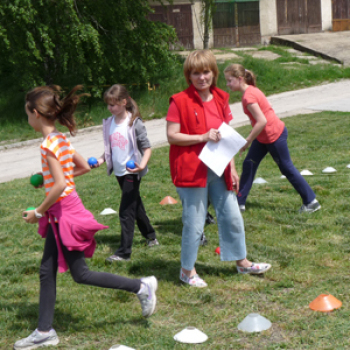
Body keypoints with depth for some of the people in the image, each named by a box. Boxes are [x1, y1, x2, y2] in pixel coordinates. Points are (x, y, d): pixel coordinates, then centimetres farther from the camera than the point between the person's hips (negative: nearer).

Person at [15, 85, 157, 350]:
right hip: (59, 214, 9)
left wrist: (38, 212, -16)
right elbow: (85, 167, 17)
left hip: (64, 212, -9)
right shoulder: (62, 140, 7)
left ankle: (141, 287, 5)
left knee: (81, 274, 1)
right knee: (47, 271, 12)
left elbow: (60, 185, -27)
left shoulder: (49, 144, -20)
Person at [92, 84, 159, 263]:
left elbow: (147, 148, -14)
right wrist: (100, 160, 0)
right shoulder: (109, 123, 5)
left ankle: (124, 251, -4)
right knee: (135, 206, 20)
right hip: (119, 172, 7)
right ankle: (150, 236, 37)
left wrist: (142, 164, -29)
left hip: (132, 172, -7)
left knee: (126, 211, -8)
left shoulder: (134, 123, -14)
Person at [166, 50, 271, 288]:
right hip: (192, 170, -6)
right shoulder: (180, 102, -9)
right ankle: (187, 270, 16)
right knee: (194, 222, 0)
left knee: (232, 216, 13)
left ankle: (242, 261, 30)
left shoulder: (221, 99, 8)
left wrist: (232, 168, 11)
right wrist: (202, 137, -22)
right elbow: (171, 136, -13)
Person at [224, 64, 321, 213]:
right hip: (264, 136, 10)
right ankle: (239, 203, 14)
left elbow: (262, 121, -30)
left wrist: (247, 141, -22)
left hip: (274, 136, -10)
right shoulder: (251, 90, 5)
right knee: (249, 164, 9)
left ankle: (311, 202, 13)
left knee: (287, 168, 1)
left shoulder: (248, 97, -24)